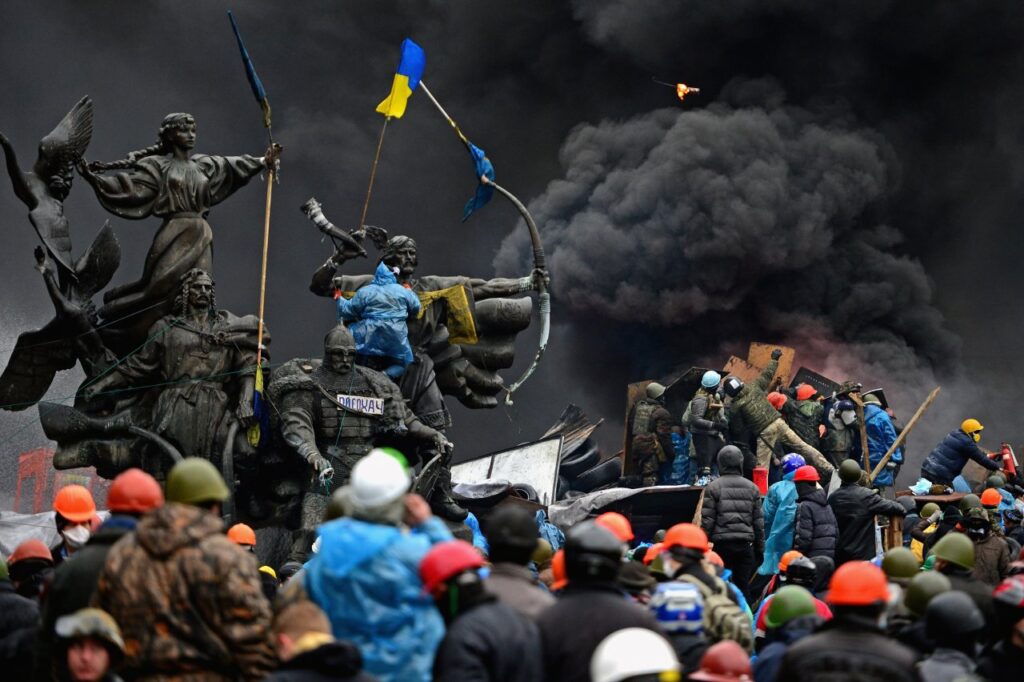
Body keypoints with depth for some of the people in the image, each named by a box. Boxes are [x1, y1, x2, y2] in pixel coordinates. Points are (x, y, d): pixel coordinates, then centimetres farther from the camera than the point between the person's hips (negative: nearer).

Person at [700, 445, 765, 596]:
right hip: (745, 544, 3)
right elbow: (758, 522, 10)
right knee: (743, 585, 4)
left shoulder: (713, 487, -2)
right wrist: (760, 549, 16)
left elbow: (707, 521, -5)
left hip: (721, 544, -3)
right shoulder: (752, 488, 8)